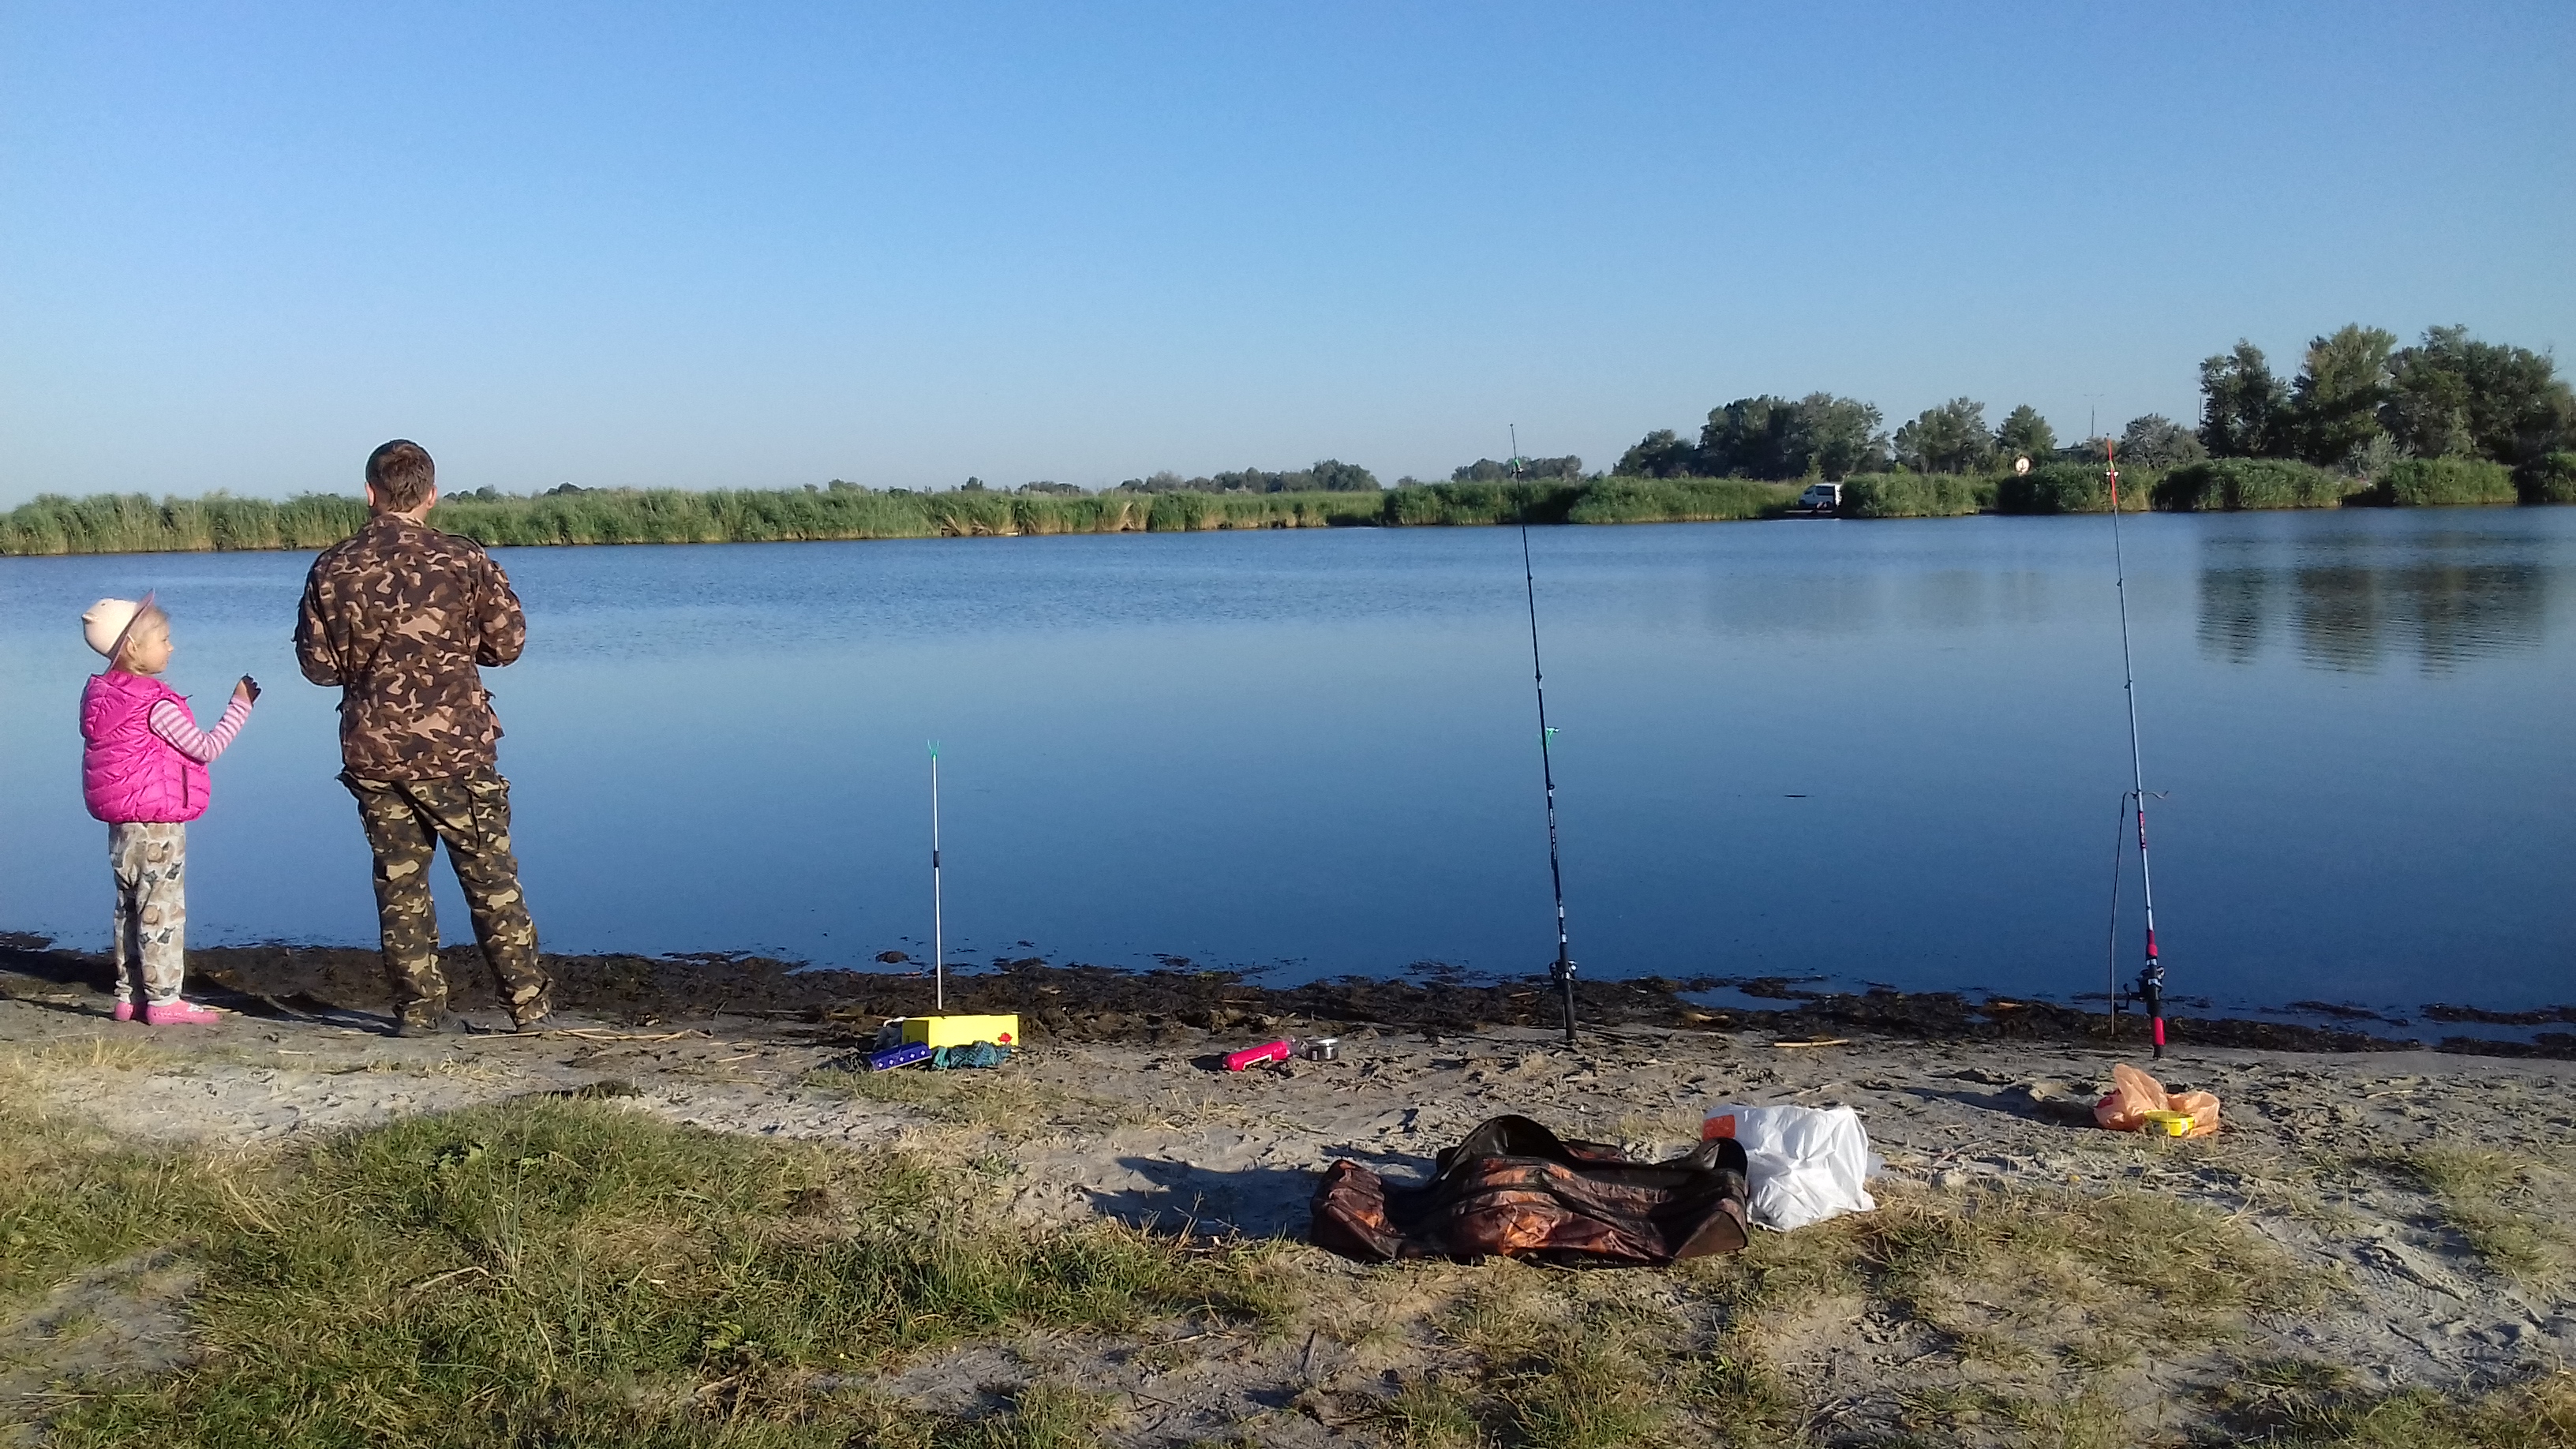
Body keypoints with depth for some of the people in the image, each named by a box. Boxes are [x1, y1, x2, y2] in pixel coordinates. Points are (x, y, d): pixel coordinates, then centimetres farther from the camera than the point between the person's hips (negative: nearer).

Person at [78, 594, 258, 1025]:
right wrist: (239, 707, -7)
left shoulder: (102, 695, 9)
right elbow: (205, 748, -13)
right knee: (162, 908, -4)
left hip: (121, 823, 9)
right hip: (158, 825, -9)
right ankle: (163, 1000, -1)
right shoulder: (157, 705, -18)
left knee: (130, 907, 15)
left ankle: (129, 994, 21)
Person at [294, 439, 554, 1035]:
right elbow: (508, 641, -1)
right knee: (490, 876, 6)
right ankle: (528, 1001, 8)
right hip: (455, 746, -2)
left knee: (399, 881, 11)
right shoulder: (464, 560, -7)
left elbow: (318, 664, 3)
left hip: (372, 751, 2)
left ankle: (417, 1008, 13)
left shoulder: (332, 569, 0)